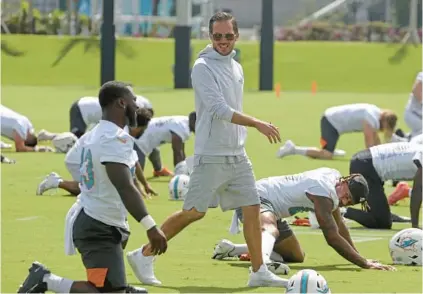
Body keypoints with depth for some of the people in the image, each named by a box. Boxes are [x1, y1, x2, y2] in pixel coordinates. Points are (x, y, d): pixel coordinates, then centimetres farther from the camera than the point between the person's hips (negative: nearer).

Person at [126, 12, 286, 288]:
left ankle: (259, 272, 8)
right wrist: (258, 124, -27)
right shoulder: (203, 68, -12)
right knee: (194, 212, -5)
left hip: (238, 155, 7)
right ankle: (144, 255, 6)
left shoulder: (237, 68, 13)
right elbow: (219, 109, -22)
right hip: (211, 156, -7)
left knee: (252, 208, 2)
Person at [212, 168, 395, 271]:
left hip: (272, 209, 11)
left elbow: (340, 226, 19)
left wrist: (357, 256, 22)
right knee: (271, 230, -43)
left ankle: (231, 249, 29)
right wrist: (364, 263, -32)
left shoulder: (333, 177, 4)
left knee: (297, 257, 22)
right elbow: (332, 237, -30)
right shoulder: (324, 192, -25)